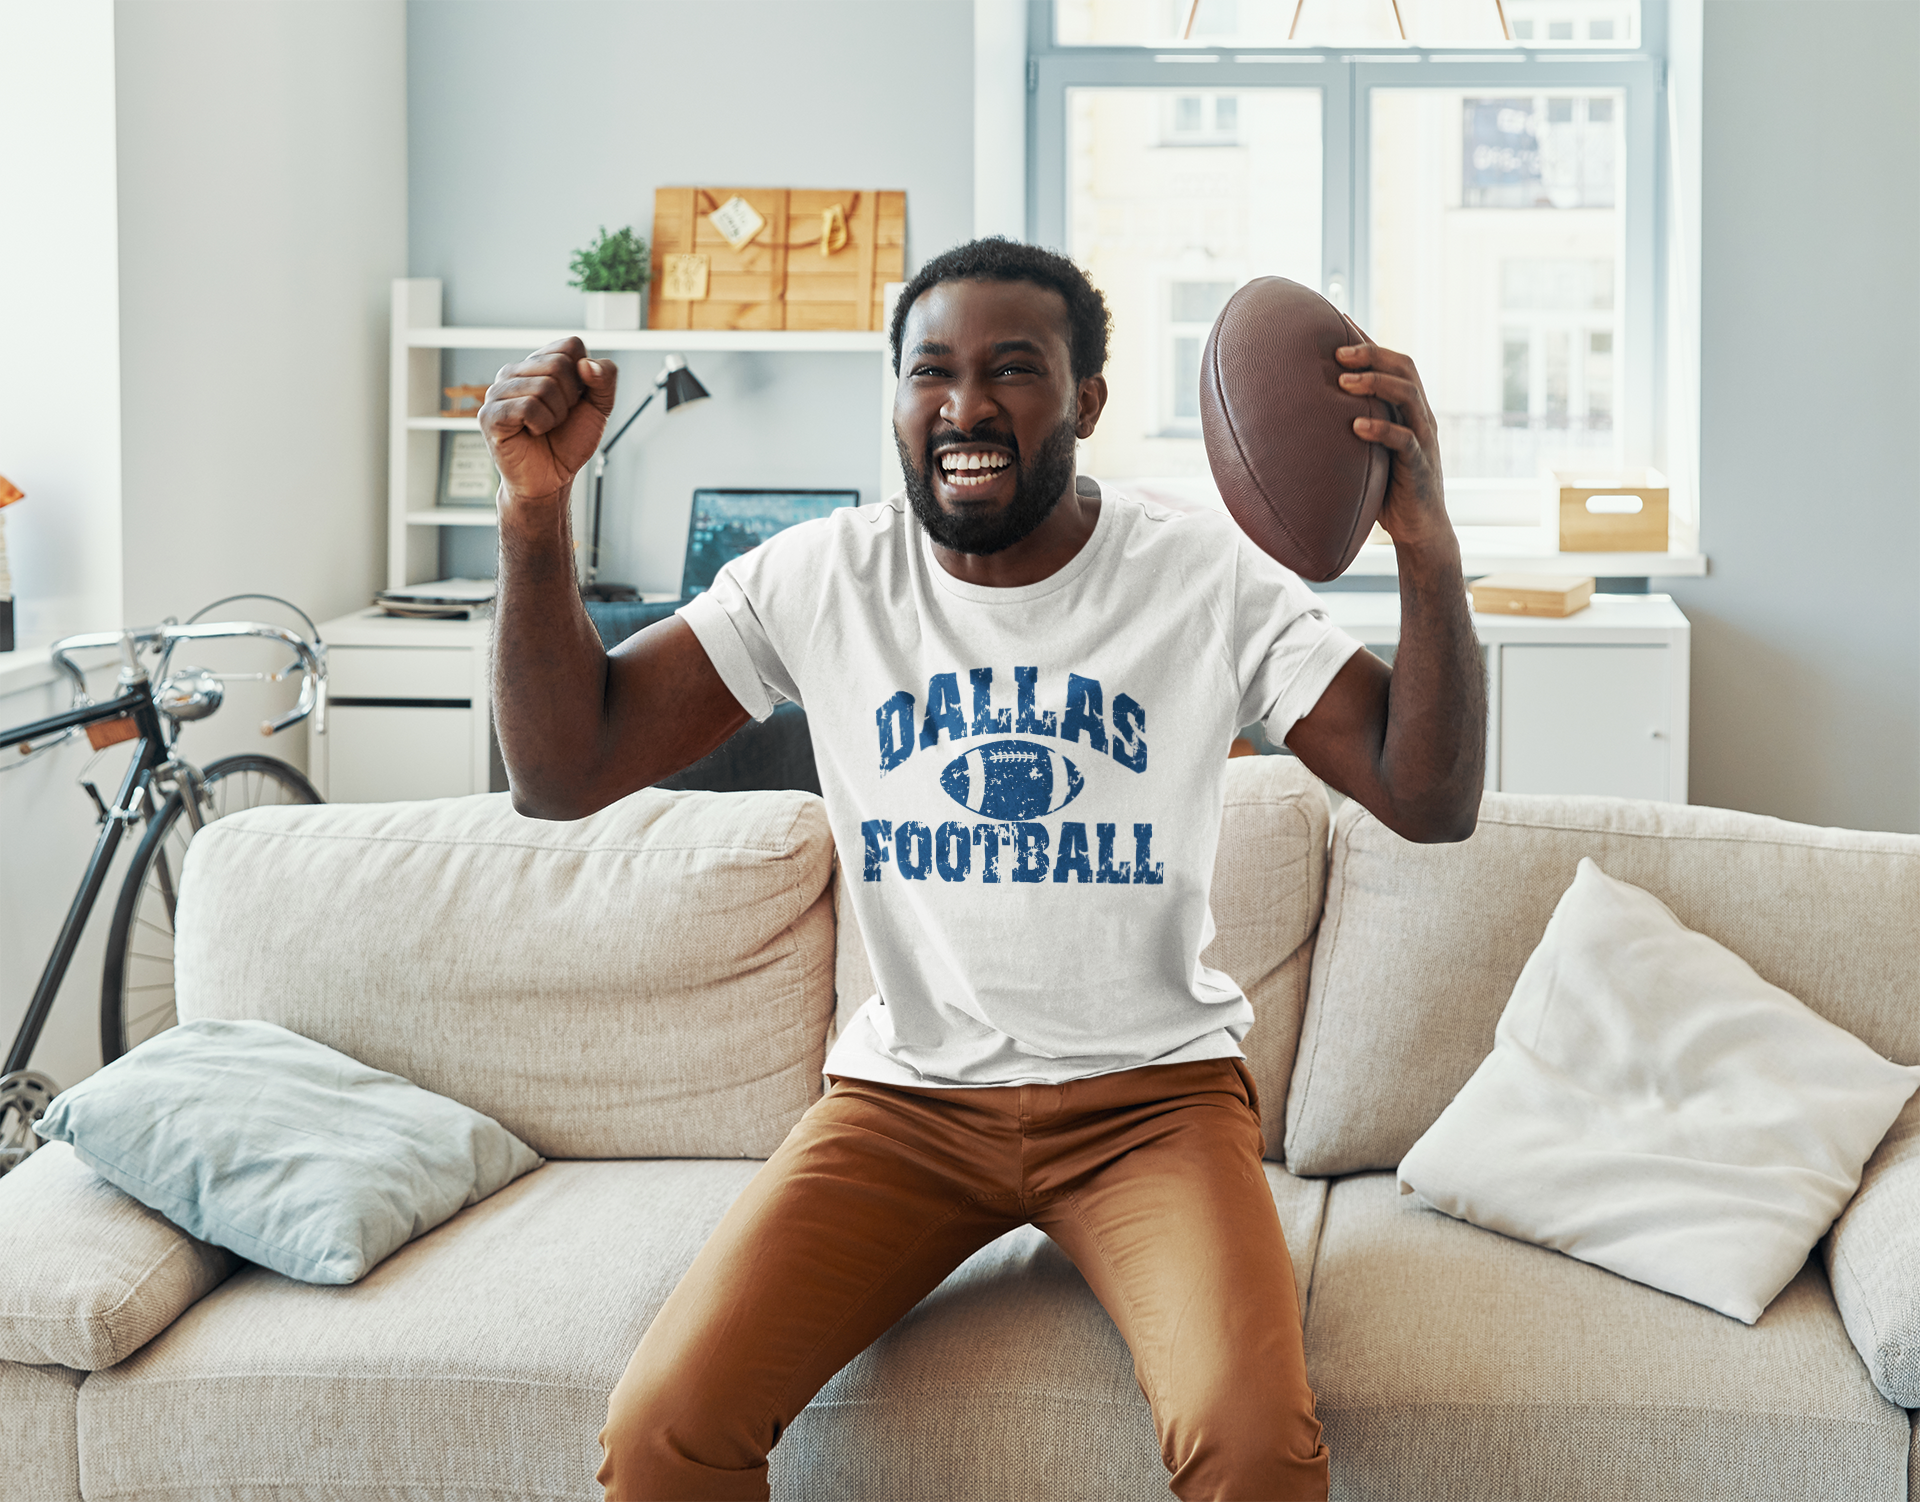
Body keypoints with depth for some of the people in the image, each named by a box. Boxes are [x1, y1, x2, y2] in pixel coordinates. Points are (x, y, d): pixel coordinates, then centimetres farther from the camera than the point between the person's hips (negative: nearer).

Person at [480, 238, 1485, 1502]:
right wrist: (538, 511, -19)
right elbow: (562, 773, -4)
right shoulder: (821, 578, -1)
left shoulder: (1211, 580, -4)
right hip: (908, 1095, 2)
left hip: (1152, 1090, -1)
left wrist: (1427, 546, -28)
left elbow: (1433, 803, -11)